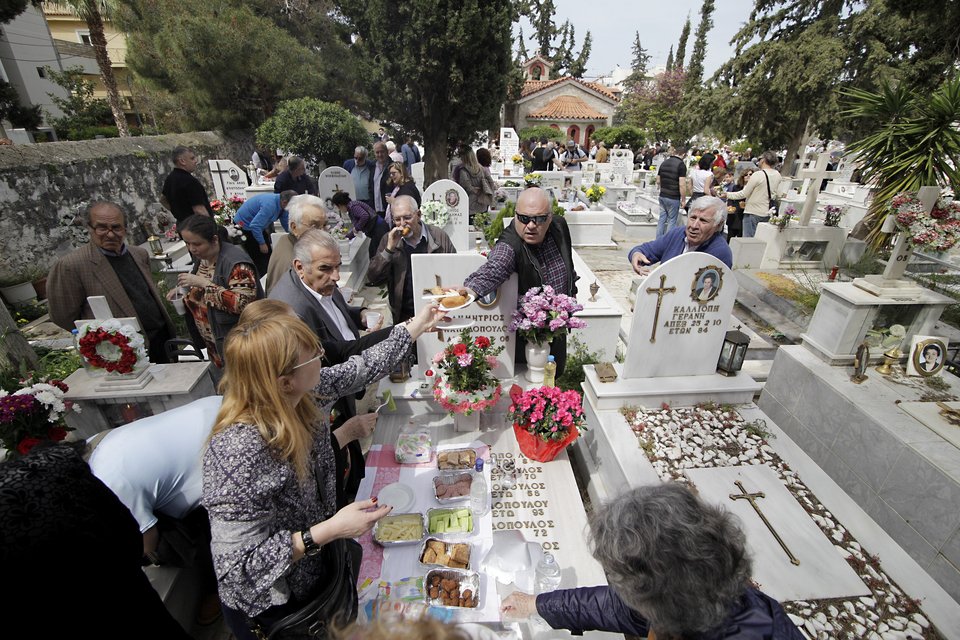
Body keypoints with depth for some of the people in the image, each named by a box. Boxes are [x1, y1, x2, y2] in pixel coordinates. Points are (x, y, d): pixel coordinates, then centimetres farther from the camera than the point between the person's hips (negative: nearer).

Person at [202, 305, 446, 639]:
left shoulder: (304, 394, -17)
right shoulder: (238, 452, -37)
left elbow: (361, 368, -4)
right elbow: (239, 564, -29)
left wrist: (418, 325, 2)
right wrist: (331, 530, -35)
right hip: (277, 608, -6)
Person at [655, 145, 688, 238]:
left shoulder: (664, 163, 7)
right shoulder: (681, 165, -13)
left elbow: (658, 181, 12)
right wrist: (683, 200, -9)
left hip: (662, 196, 6)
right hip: (673, 198, -6)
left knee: (662, 218, 12)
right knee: (672, 220, 4)